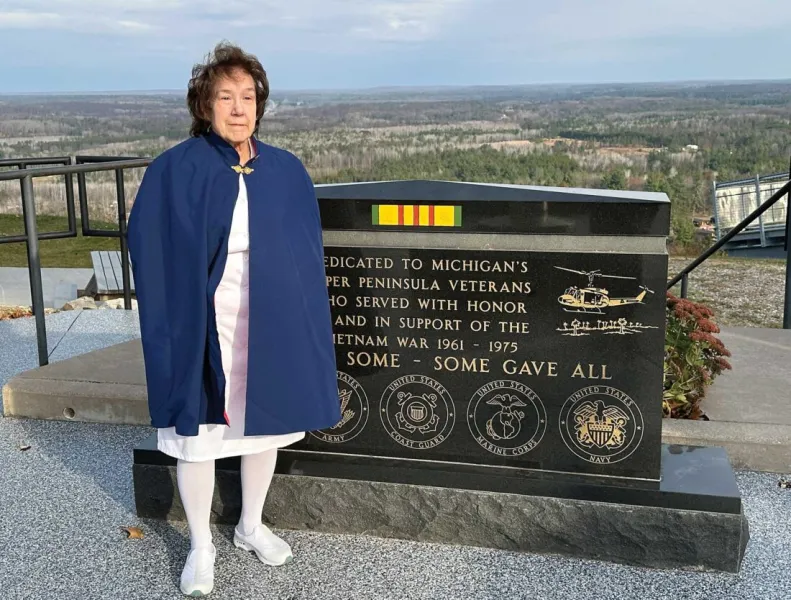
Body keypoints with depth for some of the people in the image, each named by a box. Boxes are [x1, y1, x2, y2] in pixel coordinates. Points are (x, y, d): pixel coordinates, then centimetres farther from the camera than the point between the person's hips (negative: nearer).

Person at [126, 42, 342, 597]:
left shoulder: (287, 171, 1)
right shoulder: (176, 170, -9)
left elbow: (307, 250, 6)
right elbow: (148, 247, -6)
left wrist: (299, 316, -1)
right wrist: (177, 314, -13)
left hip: (270, 324, 4)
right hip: (204, 326, -3)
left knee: (266, 422, 16)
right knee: (197, 431, 7)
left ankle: (251, 526, 38)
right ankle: (201, 545, 28)